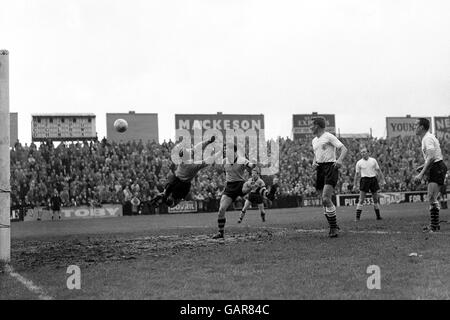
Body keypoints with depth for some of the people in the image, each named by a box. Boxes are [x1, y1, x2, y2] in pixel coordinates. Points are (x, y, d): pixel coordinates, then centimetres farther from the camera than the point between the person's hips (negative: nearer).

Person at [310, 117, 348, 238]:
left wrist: (340, 160, -27)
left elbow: (344, 149, -9)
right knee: (325, 200, 5)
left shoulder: (328, 136, -4)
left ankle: (334, 227, -10)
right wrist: (314, 163, 10)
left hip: (330, 167, -8)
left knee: (326, 199, -19)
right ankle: (333, 226, 15)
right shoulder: (314, 141, 19)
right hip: (320, 169, 8)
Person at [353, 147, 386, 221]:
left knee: (376, 199, 8)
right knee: (361, 199, -9)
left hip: (373, 179, 2)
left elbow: (378, 170, 11)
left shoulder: (373, 160, 6)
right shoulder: (359, 163, 2)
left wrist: (382, 179, 6)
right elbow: (357, 174, 5)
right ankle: (357, 217, -9)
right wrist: (354, 185, 2)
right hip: (364, 180, -2)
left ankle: (378, 216, 18)